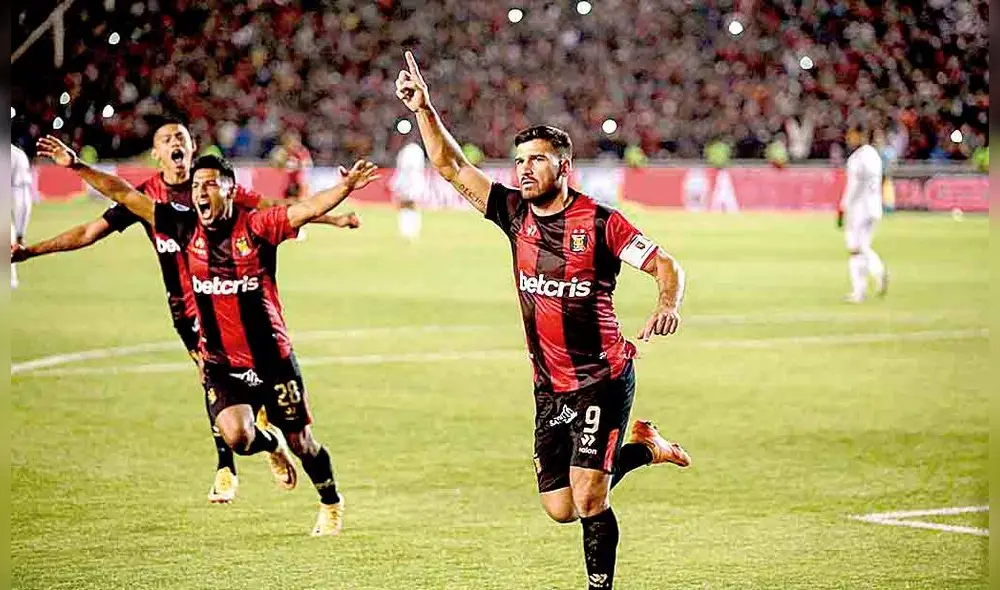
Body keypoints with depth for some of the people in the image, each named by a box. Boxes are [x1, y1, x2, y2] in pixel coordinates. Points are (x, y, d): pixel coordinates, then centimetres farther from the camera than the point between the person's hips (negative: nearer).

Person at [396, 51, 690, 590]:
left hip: (602, 379, -6)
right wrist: (423, 110, -6)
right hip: (550, 385, 6)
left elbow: (667, 266, -9)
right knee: (560, 508, 8)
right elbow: (451, 167, 5)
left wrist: (668, 305, -29)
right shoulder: (515, 212, 4)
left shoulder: (599, 222, -11)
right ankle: (645, 449, 30)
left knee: (588, 499, -13)